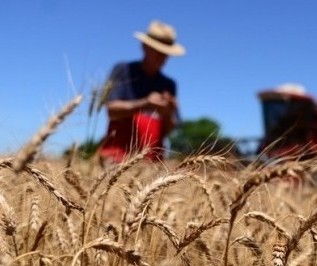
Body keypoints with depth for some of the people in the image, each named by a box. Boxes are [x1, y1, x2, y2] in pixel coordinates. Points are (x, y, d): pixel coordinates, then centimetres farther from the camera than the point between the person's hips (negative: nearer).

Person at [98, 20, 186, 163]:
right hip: (119, 151, -2)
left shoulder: (168, 85, 14)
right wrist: (143, 104, -18)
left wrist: (168, 113, -9)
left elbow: (169, 129, 12)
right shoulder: (123, 70, 7)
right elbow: (112, 109, -4)